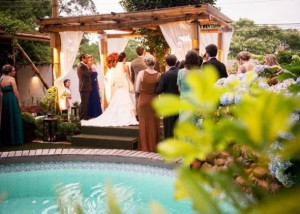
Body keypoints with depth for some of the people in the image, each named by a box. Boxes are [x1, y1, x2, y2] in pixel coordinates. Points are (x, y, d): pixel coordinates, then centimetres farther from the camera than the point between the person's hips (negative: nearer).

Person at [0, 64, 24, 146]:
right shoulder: (11, 79, -8)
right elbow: (15, 91, -12)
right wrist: (19, 102, -5)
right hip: (12, 100, -7)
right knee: (14, 120, -3)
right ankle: (15, 140, -3)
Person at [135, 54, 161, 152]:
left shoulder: (141, 73, -11)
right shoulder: (158, 75, -9)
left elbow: (137, 89, -10)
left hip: (143, 101, -1)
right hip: (154, 101, 1)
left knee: (144, 124, 10)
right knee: (154, 124, 12)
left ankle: (145, 147, 16)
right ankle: (154, 147, 19)